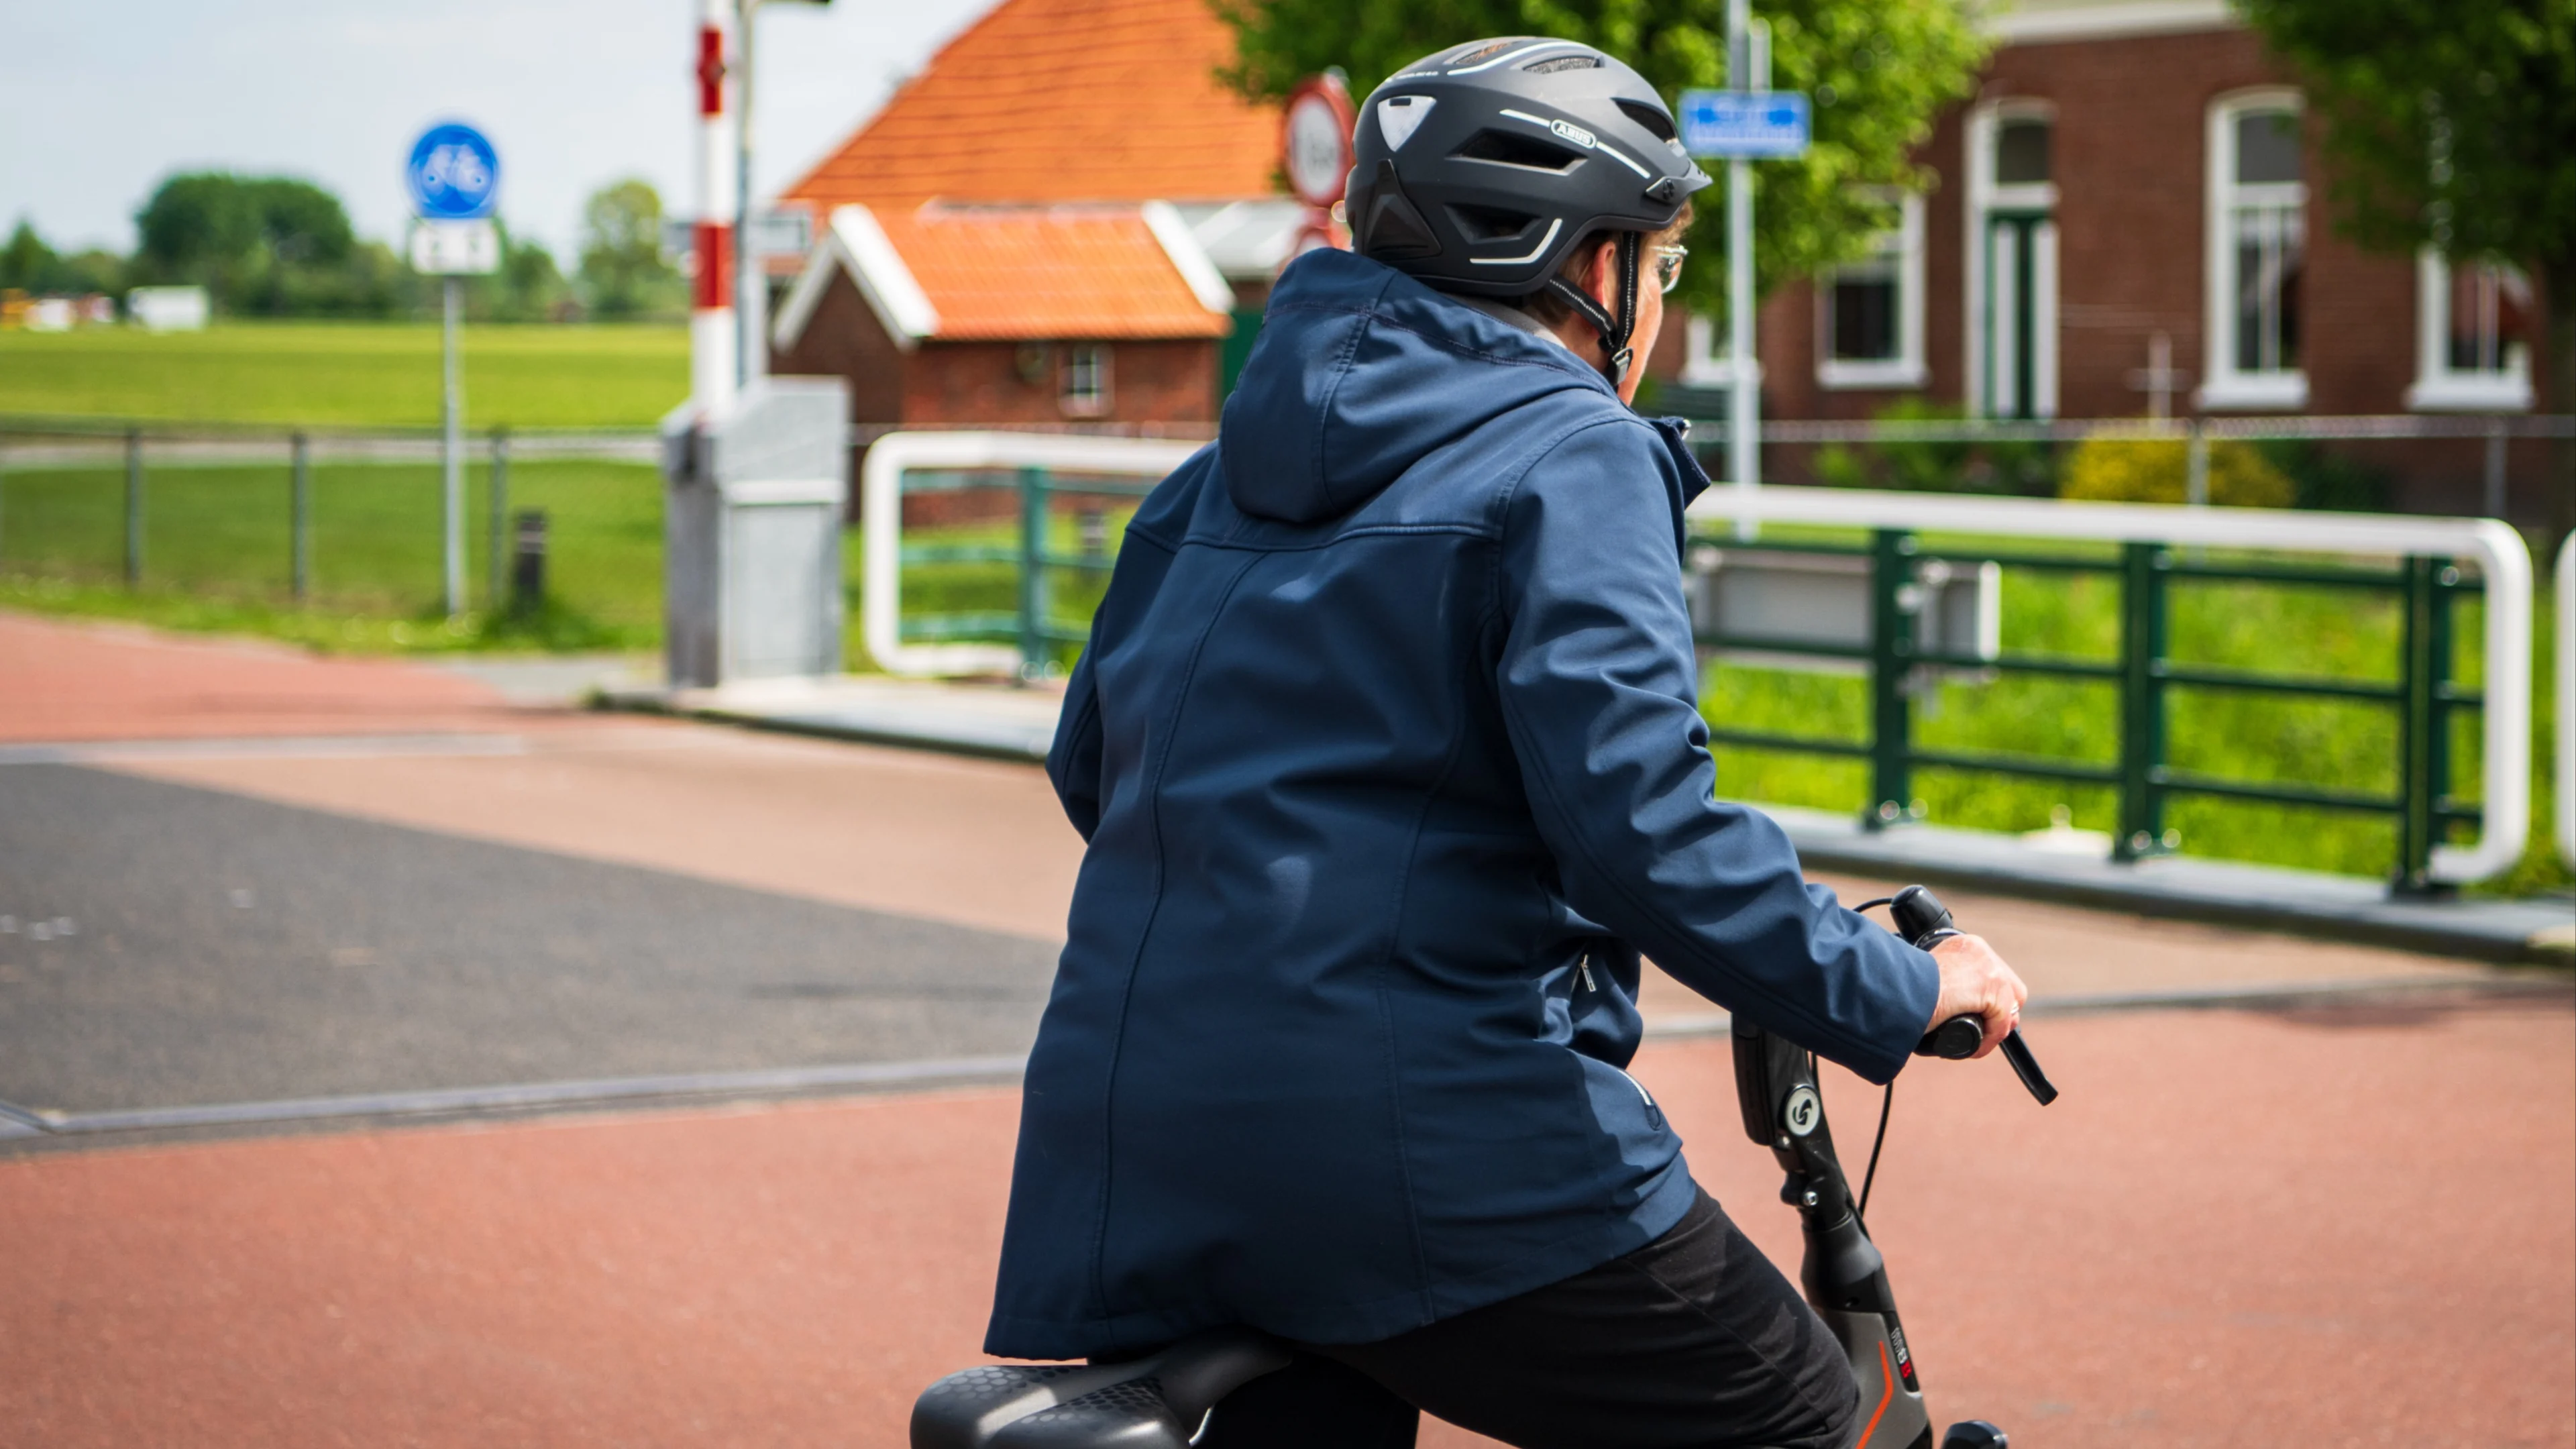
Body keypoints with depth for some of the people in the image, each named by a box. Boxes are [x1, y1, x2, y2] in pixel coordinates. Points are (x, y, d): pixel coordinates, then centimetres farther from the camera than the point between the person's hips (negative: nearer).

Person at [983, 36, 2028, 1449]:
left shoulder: (1230, 472, 18)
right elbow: (1638, 825, -17)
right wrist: (1899, 993, -7)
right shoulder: (1569, 458, -5)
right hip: (1419, 1152, -7)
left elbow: (1091, 762, 25)